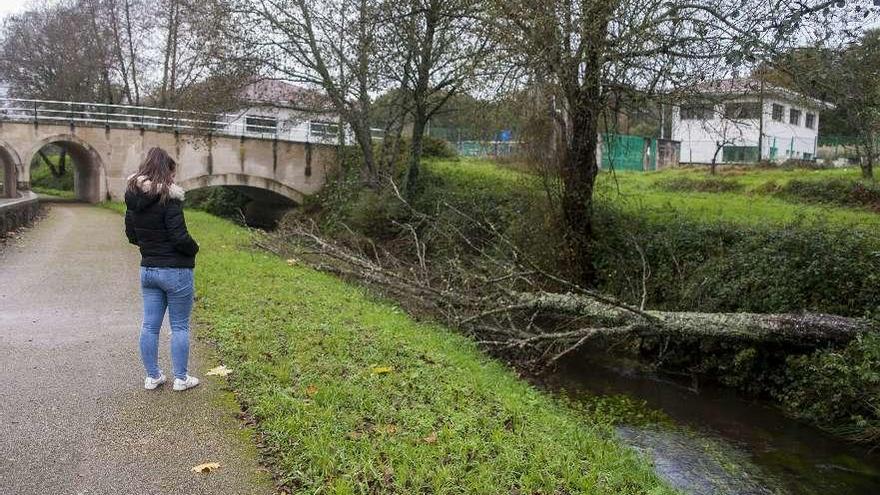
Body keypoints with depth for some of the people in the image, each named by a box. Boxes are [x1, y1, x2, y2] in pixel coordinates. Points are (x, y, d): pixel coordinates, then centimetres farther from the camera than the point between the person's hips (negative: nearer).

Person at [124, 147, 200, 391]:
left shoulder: (133, 199, 3)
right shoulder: (168, 198, -18)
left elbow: (131, 235, 11)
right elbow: (180, 237, -22)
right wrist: (194, 249, -3)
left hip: (147, 269, 6)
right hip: (176, 271, -6)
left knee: (150, 325, 12)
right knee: (180, 326, 6)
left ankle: (152, 376, 22)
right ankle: (181, 378, 14)